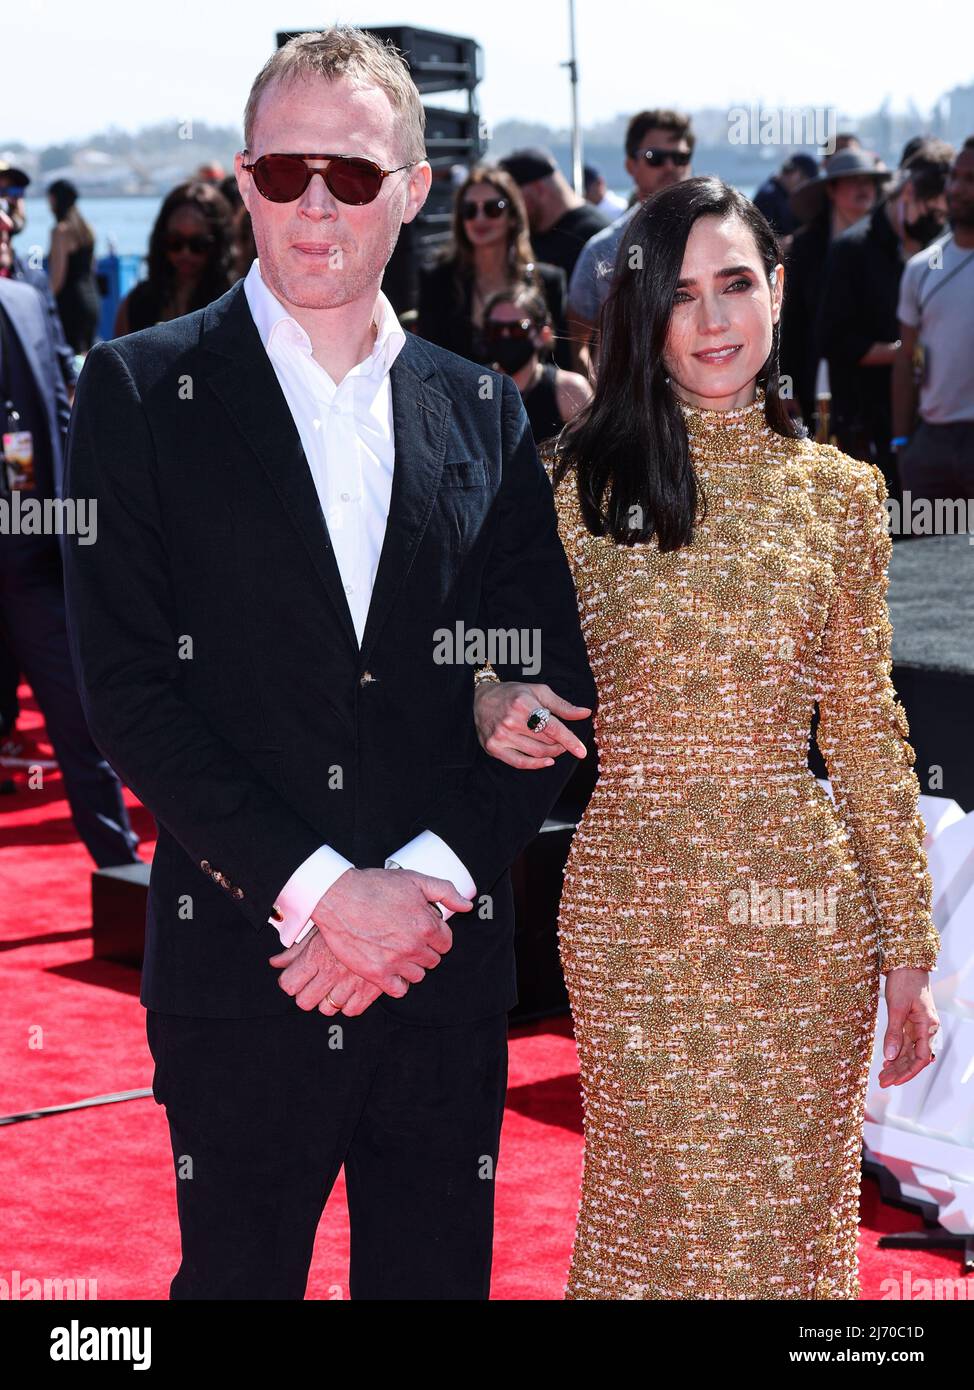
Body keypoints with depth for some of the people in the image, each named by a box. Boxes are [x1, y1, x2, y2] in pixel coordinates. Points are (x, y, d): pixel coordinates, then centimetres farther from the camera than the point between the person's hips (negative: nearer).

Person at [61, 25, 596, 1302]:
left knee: (437, 1273, 10)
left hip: (446, 967, 3)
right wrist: (318, 892, -14)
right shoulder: (144, 388, -1)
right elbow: (124, 680, -8)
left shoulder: (483, 411, 9)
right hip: (240, 968, -2)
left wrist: (429, 882, -10)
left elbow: (549, 682, 5)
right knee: (239, 1274, 7)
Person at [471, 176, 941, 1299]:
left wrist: (907, 952, 7)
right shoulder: (578, 479, 0)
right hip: (630, 901, -1)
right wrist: (492, 705, -14)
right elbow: (507, 660, 11)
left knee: (794, 1209, 9)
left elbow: (867, 732, 7)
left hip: (803, 910, 1)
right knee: (653, 1205, 7)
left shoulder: (840, 491, 4)